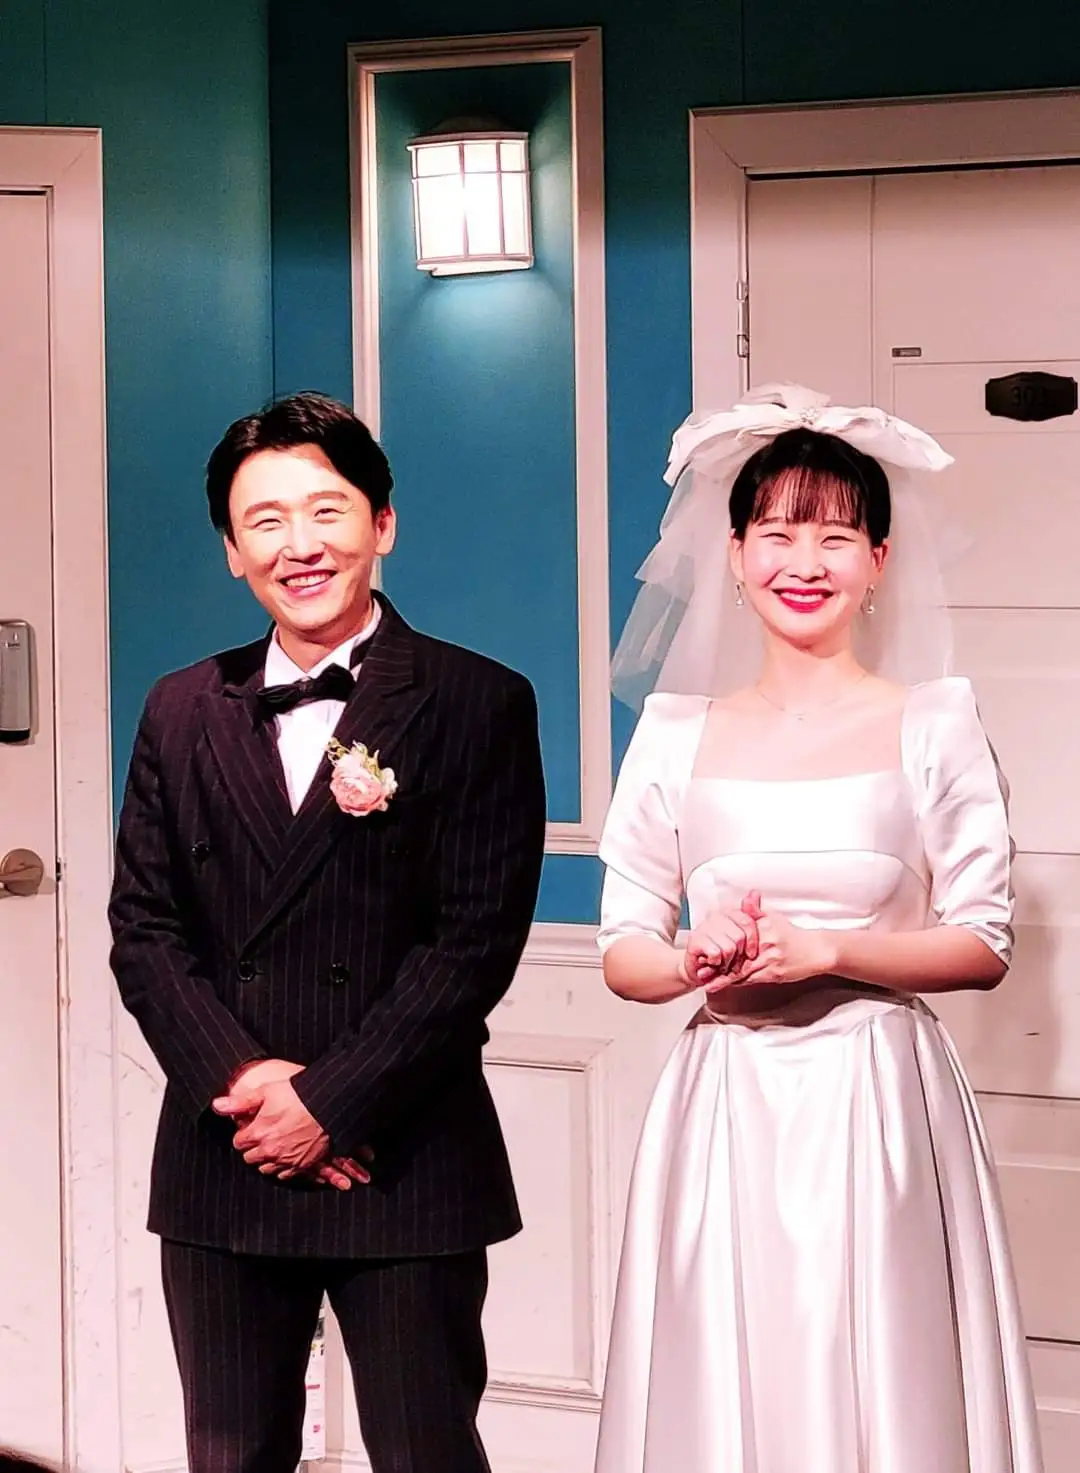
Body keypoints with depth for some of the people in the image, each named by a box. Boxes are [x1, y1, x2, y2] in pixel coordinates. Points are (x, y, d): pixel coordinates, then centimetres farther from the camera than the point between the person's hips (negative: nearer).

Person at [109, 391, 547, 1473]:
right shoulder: (182, 712, 10)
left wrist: (330, 1102, -14)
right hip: (220, 1161, 4)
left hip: (405, 1165, -3)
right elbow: (143, 928, 4)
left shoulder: (477, 705, -3)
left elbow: (478, 937, -10)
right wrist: (240, 1078, -11)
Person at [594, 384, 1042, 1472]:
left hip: (882, 1108, -1)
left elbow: (984, 945, -2)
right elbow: (622, 951, 7)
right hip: (724, 1110, 2)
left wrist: (824, 950, -14)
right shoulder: (678, 732, 6)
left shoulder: (934, 726, 1)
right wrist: (694, 965, -14)